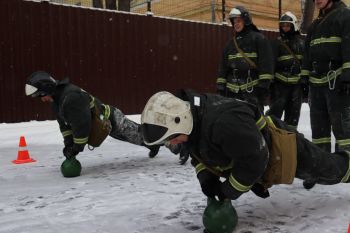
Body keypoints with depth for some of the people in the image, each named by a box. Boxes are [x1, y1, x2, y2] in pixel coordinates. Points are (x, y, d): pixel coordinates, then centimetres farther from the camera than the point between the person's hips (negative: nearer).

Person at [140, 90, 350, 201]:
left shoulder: (224, 122, -45)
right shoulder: (192, 122, -14)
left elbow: (254, 160, -36)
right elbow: (199, 153, 4)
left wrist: (228, 191, -24)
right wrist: (206, 177, -12)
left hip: (281, 150, -6)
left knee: (329, 169, 18)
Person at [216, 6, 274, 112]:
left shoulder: (258, 38, -1)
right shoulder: (231, 42, 18)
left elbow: (266, 62, -7)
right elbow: (223, 65, 17)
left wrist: (263, 85, -14)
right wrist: (220, 85, 11)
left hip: (252, 89, -6)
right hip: (232, 90, 6)